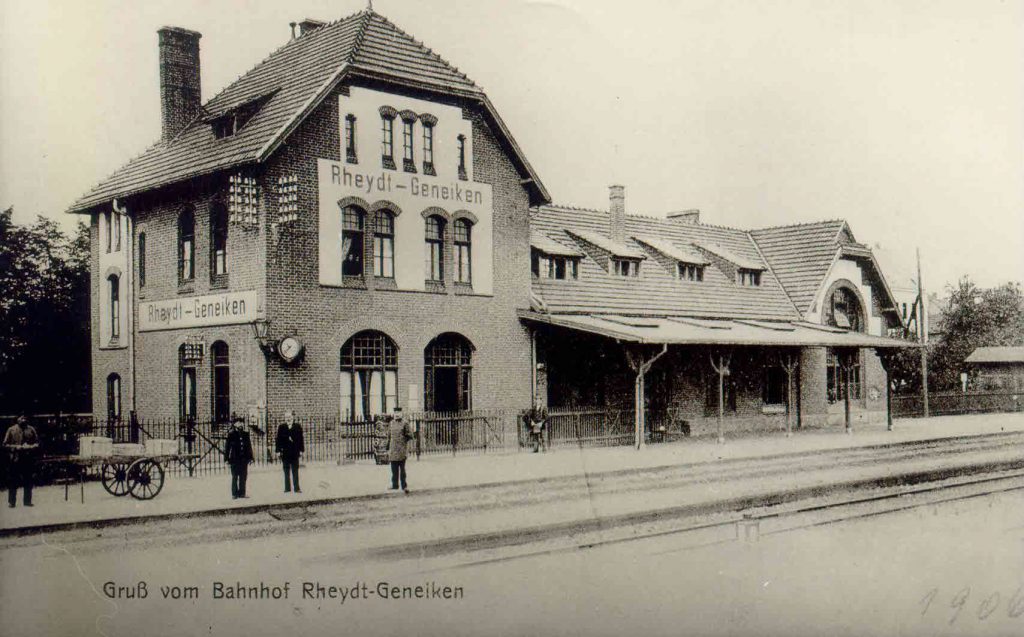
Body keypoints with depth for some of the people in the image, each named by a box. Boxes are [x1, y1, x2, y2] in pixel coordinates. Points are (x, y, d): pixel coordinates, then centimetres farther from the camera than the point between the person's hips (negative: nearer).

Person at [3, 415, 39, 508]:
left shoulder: (31, 430, 7)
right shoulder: (11, 430, 1)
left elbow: (37, 444, 9)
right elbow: (5, 444, 1)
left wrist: (30, 447, -10)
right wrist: (16, 447, -13)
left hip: (28, 459, 2)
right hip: (14, 460, -2)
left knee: (28, 482, 6)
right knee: (12, 482, 3)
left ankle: (27, 501, 15)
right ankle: (11, 502, 11)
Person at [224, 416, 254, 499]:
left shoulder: (246, 434, 8)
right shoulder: (231, 434, -4)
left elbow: (249, 446, 12)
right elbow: (227, 447, -4)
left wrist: (250, 457, 8)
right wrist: (226, 458, -8)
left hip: (244, 459, 4)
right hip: (235, 459, -4)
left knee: (243, 477, 7)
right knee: (235, 477, 2)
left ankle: (242, 493, 14)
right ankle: (234, 494, 8)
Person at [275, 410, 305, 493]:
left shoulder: (298, 427, 3)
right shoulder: (281, 427, 4)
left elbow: (300, 439, 3)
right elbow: (279, 439, 3)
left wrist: (301, 450, -2)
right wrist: (278, 450, -4)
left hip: (295, 452, -1)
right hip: (285, 452, 1)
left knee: (295, 470, 3)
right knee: (286, 470, 7)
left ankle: (296, 488, 5)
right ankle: (287, 488, 12)